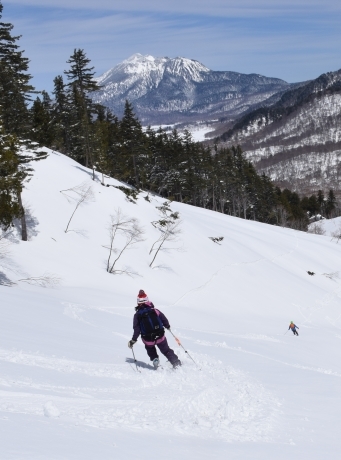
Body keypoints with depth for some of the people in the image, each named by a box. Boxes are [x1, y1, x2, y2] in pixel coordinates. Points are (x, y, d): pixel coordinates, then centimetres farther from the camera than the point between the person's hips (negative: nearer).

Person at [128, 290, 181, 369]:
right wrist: (167, 326, 23)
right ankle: (177, 363, 17)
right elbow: (164, 320, 2)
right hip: (160, 336, 0)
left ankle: (154, 359, 11)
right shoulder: (155, 311, -3)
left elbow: (136, 329, -8)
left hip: (147, 339, 0)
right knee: (166, 351, 19)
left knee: (150, 350, 32)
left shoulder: (137, 315, -5)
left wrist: (133, 340, 2)